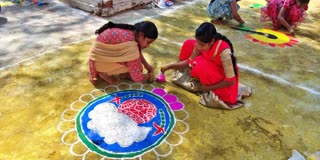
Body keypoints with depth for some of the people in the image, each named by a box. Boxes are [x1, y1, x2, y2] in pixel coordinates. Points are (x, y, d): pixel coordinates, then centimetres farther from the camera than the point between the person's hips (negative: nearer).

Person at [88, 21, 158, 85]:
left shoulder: (133, 32, -7)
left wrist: (146, 65, 8)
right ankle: (105, 73, -5)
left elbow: (138, 51, 16)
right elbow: (137, 77, -28)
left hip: (107, 54, 9)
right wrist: (149, 76, -10)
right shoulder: (130, 44, -33)